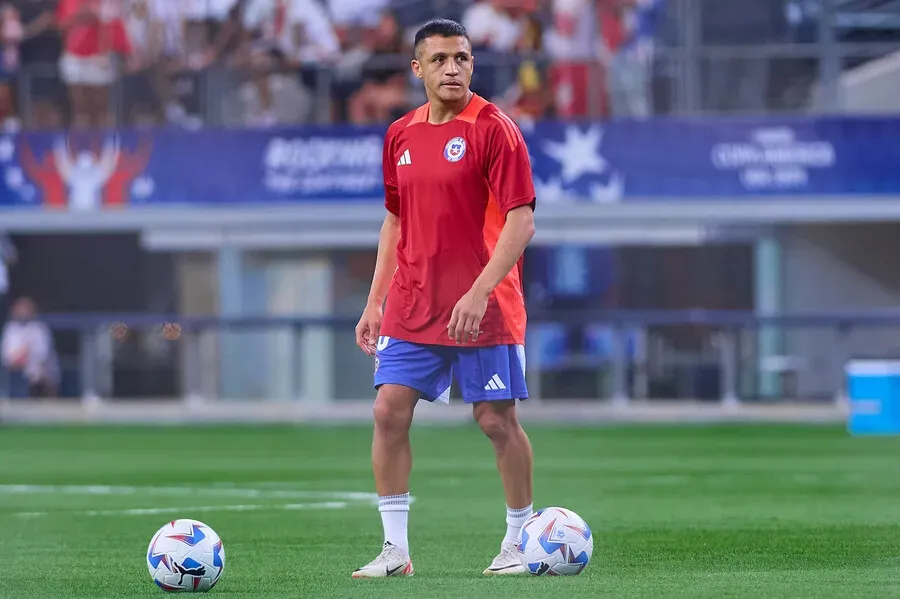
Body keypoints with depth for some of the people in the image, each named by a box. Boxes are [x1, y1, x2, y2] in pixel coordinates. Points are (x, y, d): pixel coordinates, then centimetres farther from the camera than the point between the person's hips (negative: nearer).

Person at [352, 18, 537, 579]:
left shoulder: (494, 129, -9)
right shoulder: (401, 135, 10)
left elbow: (522, 222, -14)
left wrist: (479, 292, -22)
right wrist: (375, 302, 13)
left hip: (483, 309, -5)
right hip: (411, 309, 5)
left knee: (498, 419, -1)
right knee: (389, 412, -4)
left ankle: (518, 543, 15)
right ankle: (396, 549, 2)